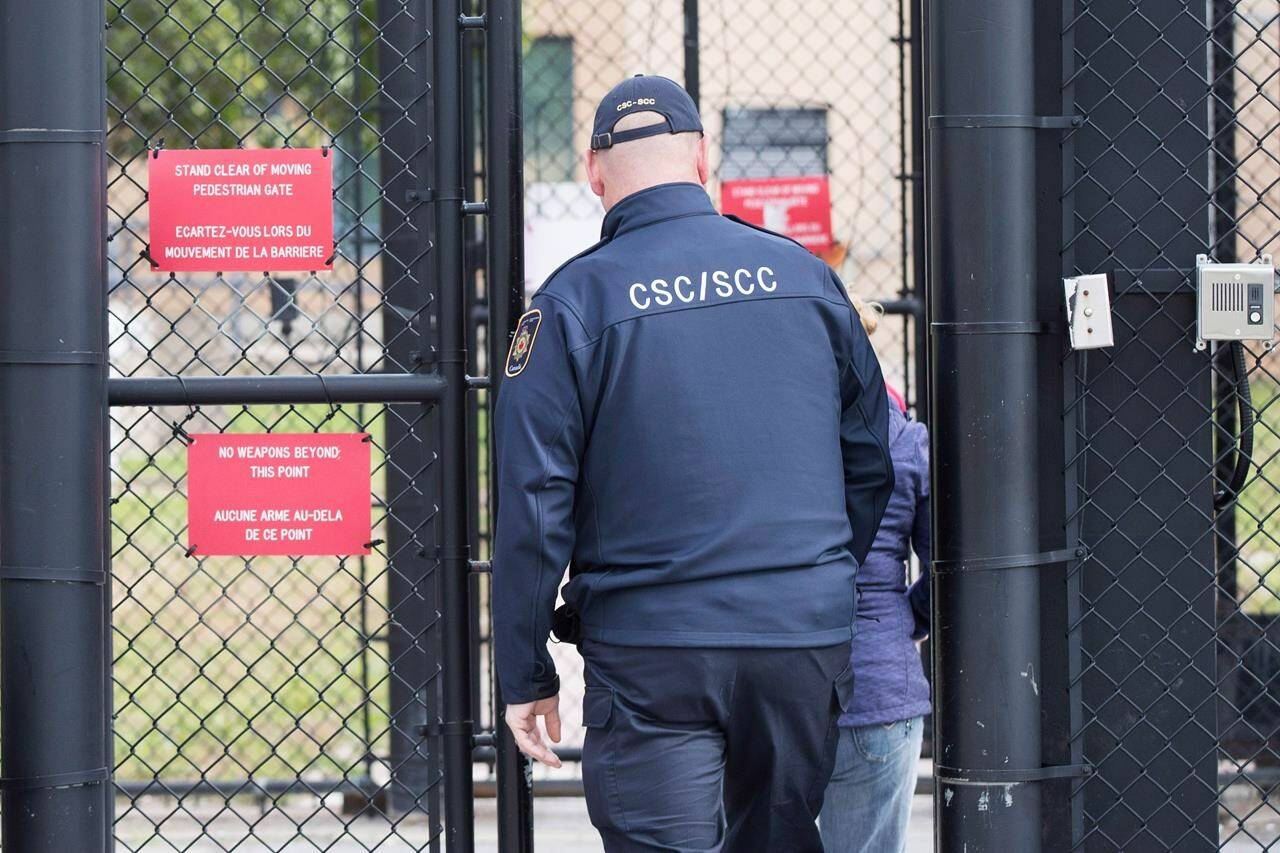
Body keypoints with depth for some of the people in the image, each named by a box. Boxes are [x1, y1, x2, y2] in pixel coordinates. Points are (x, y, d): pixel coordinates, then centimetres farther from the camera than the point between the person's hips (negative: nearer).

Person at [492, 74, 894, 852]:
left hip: (652, 651, -4)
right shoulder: (803, 273, 6)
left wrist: (525, 673, 0)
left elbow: (534, 502, -7)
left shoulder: (577, 299, -5)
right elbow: (869, 457, 13)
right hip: (809, 642, 4)